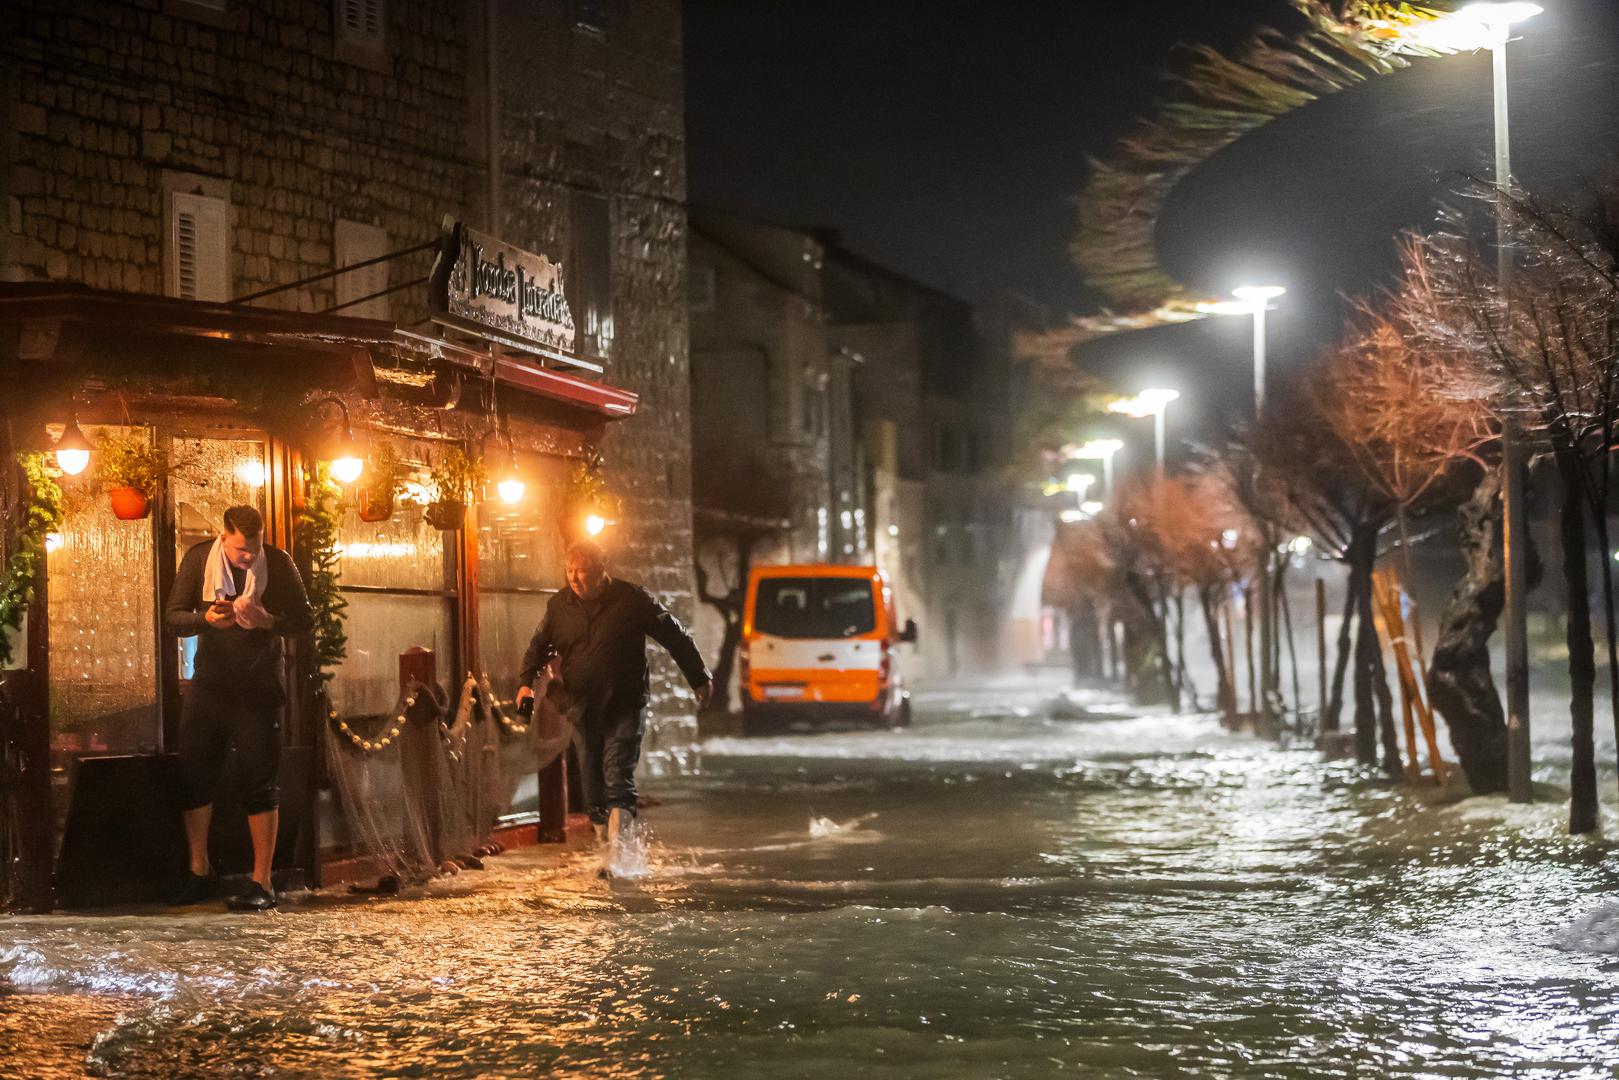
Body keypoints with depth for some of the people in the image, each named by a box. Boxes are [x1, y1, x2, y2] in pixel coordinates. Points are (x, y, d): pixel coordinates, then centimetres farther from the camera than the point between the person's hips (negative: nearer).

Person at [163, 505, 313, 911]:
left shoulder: (278, 563, -7)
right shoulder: (198, 559, -3)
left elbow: (305, 620, -5)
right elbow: (172, 616, -4)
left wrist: (269, 621, -24)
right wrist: (206, 618, -25)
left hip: (257, 689, -3)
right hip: (208, 683, 3)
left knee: (259, 782, -4)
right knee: (193, 775, 6)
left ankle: (262, 882, -1)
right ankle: (198, 873, 21)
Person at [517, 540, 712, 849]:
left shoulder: (632, 600, -7)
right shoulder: (560, 605, 5)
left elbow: (675, 637, 2)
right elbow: (539, 646, 20)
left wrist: (700, 679, 8)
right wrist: (527, 681, 5)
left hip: (624, 709, -5)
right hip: (582, 710, 5)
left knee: (618, 782, -16)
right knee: (593, 787, 9)